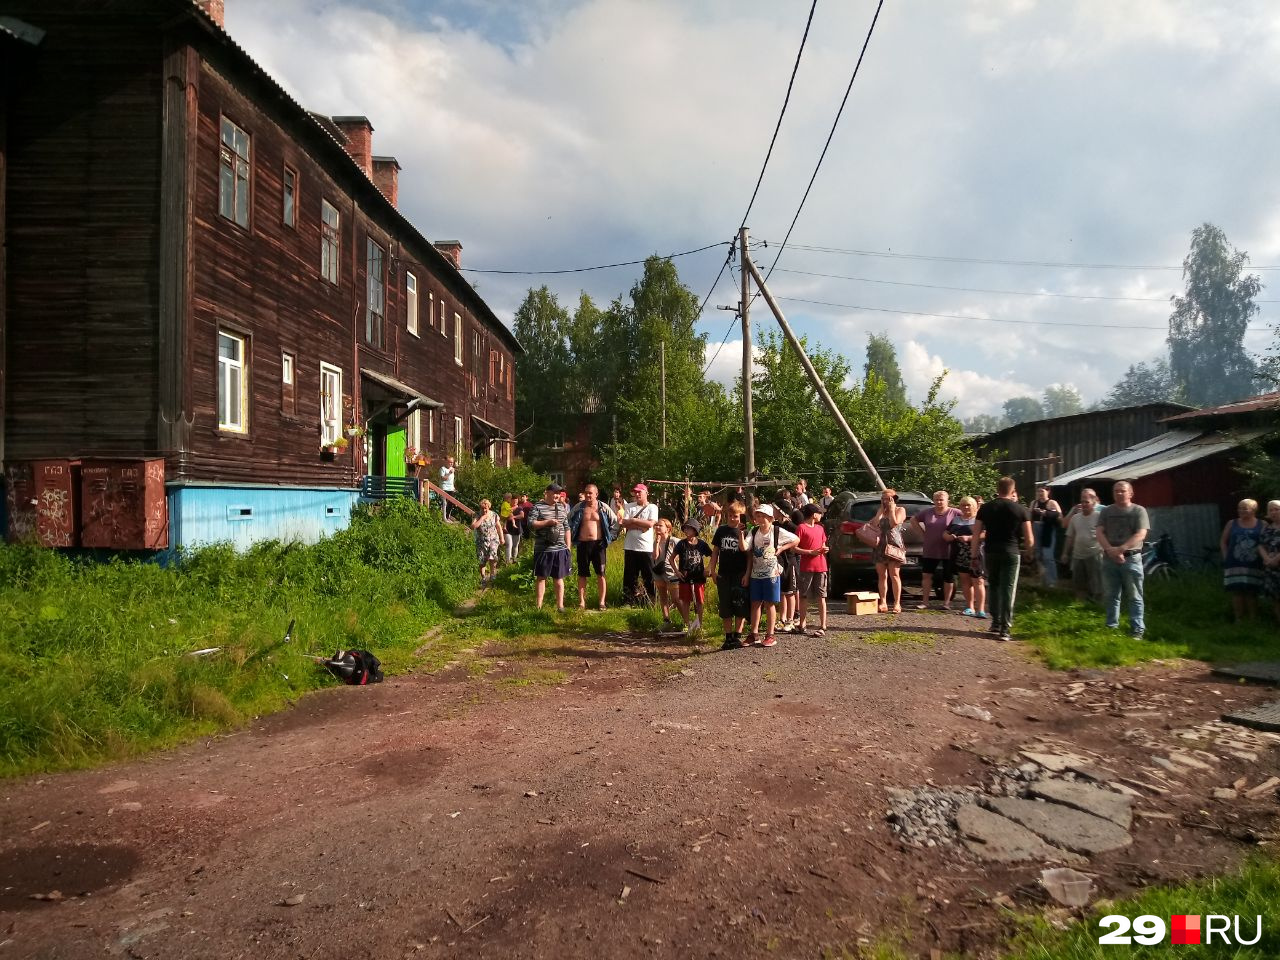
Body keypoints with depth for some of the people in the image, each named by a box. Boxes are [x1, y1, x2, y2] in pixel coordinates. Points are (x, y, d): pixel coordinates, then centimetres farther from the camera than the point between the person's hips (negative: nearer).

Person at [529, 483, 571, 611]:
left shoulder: (562, 507, 11)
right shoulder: (538, 507, -3)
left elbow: (566, 528, 14)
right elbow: (531, 523, -13)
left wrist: (568, 547, 10)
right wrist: (547, 522, -17)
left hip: (560, 549, 3)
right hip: (542, 549, -3)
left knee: (559, 578, 9)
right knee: (541, 578, 5)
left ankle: (560, 606, 16)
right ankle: (539, 606, 11)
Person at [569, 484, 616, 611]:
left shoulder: (603, 507, -2)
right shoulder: (578, 507, 0)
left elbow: (615, 521, 8)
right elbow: (567, 521, 11)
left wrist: (609, 536, 4)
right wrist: (573, 536, 6)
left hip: (598, 544, -1)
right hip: (583, 544, 1)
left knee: (601, 574, 2)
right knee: (582, 574, 7)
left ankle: (602, 602, 9)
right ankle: (582, 602, 14)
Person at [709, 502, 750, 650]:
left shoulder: (745, 531, -2)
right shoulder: (721, 530, 8)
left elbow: (747, 553, -15)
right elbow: (715, 551, 12)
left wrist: (741, 534, -24)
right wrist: (712, 570, 5)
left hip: (740, 575, -3)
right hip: (724, 575, 3)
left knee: (741, 609, -1)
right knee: (726, 609, 7)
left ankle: (737, 636, 7)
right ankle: (728, 638, 15)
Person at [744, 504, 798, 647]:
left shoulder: (777, 532, -7)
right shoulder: (753, 532, 2)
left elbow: (796, 540, 2)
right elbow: (749, 553, 2)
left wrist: (781, 549, -8)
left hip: (772, 573, -3)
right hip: (756, 574, 3)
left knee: (770, 603, 3)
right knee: (755, 603, 7)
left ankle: (770, 635, 10)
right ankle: (754, 634, 14)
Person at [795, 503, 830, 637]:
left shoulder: (821, 528, 14)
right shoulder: (802, 528, -5)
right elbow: (794, 548, -9)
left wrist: (825, 549, 2)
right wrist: (811, 552, -16)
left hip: (821, 567, 5)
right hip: (806, 567, -4)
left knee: (821, 597, 1)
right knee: (804, 596, 4)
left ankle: (823, 627, 2)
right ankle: (803, 624, 15)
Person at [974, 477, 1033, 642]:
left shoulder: (985, 508, 2)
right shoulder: (1021, 510, -3)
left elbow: (976, 535, 0)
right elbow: (1029, 540, -2)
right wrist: (1029, 547, 18)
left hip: (991, 552, 2)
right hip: (1010, 553, -2)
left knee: (994, 587, 18)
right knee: (1008, 589, 1)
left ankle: (996, 623, 22)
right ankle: (1005, 629, -1)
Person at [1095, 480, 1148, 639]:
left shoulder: (1139, 511, -1)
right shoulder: (1106, 511, 9)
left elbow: (1140, 535, -11)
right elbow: (1100, 533, 1)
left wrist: (1119, 549, -19)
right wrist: (1110, 550, -15)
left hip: (1131, 559, -3)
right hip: (1109, 559, 3)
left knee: (1135, 597, 1)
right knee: (1111, 596, 11)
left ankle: (1137, 630, 5)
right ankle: (1111, 626, 20)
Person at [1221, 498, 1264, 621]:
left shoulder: (1262, 525, 1)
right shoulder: (1232, 524, 5)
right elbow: (1223, 542, 8)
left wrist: (1264, 558, -7)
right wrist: (1226, 558, -1)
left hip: (1254, 566, -1)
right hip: (1235, 565, 1)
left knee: (1251, 593, 5)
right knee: (1237, 592, 1)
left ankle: (1253, 620, 14)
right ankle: (1238, 619, 9)